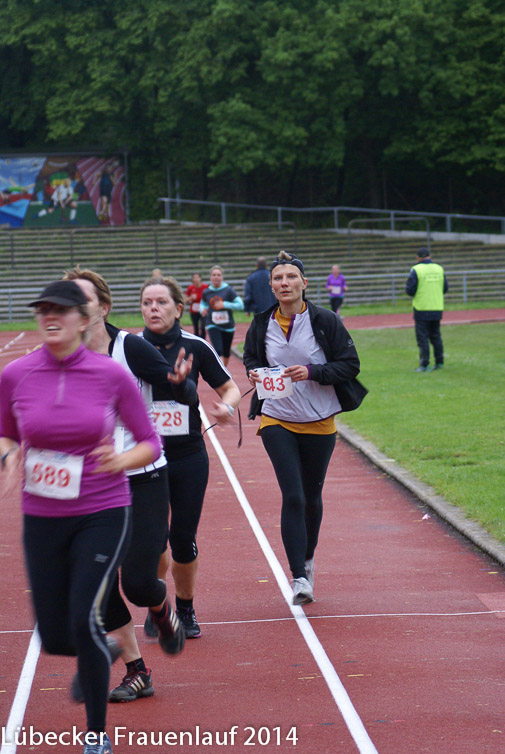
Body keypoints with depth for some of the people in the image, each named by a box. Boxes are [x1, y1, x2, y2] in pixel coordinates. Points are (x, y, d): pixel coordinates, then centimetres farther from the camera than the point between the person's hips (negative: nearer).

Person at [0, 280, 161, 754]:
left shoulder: (111, 375, -9)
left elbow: (150, 444, 0)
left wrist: (119, 461, -21)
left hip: (102, 515, -3)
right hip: (42, 519, 3)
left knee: (85, 621, -15)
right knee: (55, 639, 5)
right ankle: (98, 653, 43)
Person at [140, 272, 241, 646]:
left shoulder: (195, 346, -2)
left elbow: (229, 387, 7)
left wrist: (227, 406, -13)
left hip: (189, 458, 0)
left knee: (183, 539, 1)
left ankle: (185, 608, 26)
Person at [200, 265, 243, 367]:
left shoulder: (228, 290, -7)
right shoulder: (206, 292, 1)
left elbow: (240, 305, -10)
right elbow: (203, 303, 21)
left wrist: (225, 305, -20)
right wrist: (202, 310, -2)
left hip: (228, 326, 0)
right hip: (213, 326, 0)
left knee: (226, 353, 14)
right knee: (218, 351, -17)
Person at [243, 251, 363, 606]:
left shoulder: (324, 320, -7)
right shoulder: (262, 324, 0)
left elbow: (350, 364, -5)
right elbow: (251, 359, 17)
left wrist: (312, 372, -19)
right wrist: (254, 373, -6)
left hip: (319, 421, 0)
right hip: (277, 420, 0)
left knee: (311, 496, 13)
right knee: (292, 496, -12)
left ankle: (307, 558, 39)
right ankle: (299, 578, -12)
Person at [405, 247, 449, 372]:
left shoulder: (416, 270, -11)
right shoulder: (439, 269, 5)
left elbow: (409, 290, -12)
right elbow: (445, 288, 10)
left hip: (422, 309, -5)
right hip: (437, 309, 5)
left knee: (422, 337, -1)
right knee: (436, 336, 15)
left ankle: (425, 365, -4)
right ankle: (439, 362, 16)